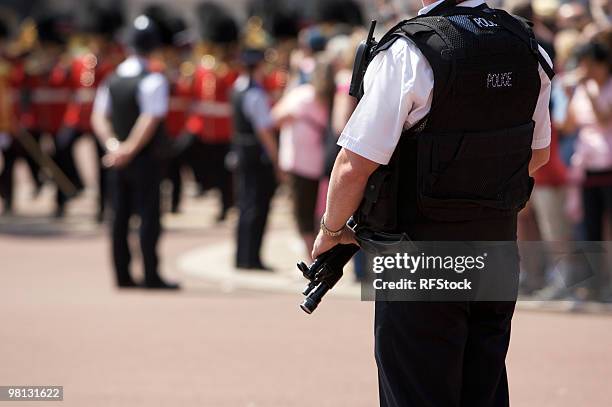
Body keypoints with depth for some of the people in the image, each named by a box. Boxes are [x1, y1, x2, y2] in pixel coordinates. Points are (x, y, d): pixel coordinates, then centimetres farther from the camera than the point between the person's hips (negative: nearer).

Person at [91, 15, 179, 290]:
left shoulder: (112, 80, 7)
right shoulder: (153, 81, -14)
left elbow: (99, 118, 3)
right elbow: (150, 122, -22)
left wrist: (113, 145, -7)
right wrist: (130, 150, -17)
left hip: (118, 161, 6)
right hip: (145, 161, -6)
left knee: (120, 217, 9)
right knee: (149, 216, -2)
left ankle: (122, 276, 11)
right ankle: (151, 277, -2)